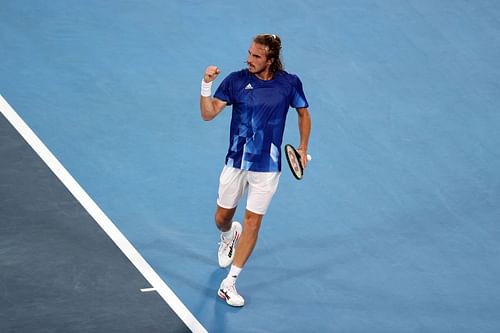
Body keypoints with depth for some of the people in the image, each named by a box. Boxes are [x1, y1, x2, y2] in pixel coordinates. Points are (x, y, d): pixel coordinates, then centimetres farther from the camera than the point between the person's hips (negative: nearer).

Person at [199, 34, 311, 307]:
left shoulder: (289, 83, -6)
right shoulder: (236, 80, -8)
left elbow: (303, 113, 10)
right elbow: (208, 114, -12)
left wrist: (303, 148, 6)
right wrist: (206, 85, -26)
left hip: (267, 167, -1)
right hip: (235, 162, 1)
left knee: (252, 221, -2)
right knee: (222, 218, 13)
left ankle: (229, 284, 6)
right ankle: (229, 236, 53)